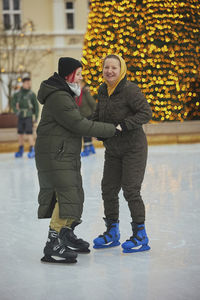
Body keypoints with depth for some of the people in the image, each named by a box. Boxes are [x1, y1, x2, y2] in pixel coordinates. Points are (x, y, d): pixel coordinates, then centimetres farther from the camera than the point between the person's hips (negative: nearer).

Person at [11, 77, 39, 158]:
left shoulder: (32, 94, -3)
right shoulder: (17, 94, 3)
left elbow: (36, 105, 0)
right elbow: (13, 103, 5)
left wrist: (36, 116, -3)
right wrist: (16, 111, -12)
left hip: (28, 117, -3)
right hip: (20, 117, 3)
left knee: (29, 133, -9)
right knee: (20, 134, 7)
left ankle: (32, 151, -3)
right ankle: (20, 151, 17)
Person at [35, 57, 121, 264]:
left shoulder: (64, 93, 17)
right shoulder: (58, 97, -18)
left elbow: (77, 121, 22)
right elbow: (79, 124, -21)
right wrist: (110, 130, -15)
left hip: (65, 155, 11)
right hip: (55, 155, -11)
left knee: (75, 197, 18)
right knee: (66, 198, -17)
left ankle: (67, 237, 31)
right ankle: (52, 247, -18)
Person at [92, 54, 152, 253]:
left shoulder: (130, 89, -16)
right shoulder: (103, 90, 6)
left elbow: (146, 113, -19)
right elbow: (99, 115, 20)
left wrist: (125, 124, -27)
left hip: (133, 148, -7)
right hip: (112, 150, 7)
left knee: (131, 190, -9)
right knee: (108, 189, 8)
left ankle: (140, 236, 2)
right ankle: (112, 233, 23)